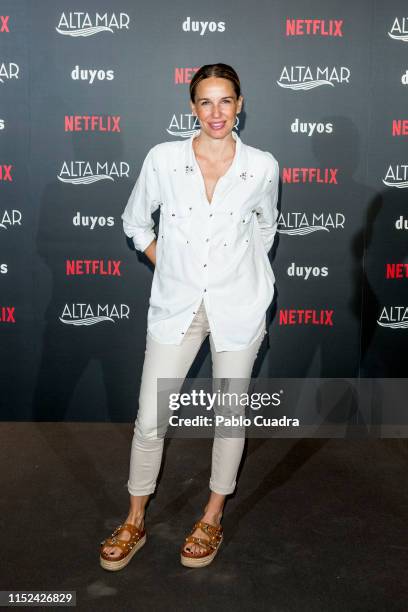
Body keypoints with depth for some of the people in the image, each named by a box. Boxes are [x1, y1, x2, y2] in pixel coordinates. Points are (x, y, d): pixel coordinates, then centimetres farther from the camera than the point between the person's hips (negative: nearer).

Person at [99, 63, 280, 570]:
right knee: (149, 419, 3)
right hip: (176, 304, 0)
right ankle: (134, 523, 24)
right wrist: (168, 266, 5)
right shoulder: (163, 158, -5)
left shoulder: (262, 166, -4)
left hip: (238, 306, 0)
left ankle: (212, 518, 31)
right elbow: (135, 221, 10)